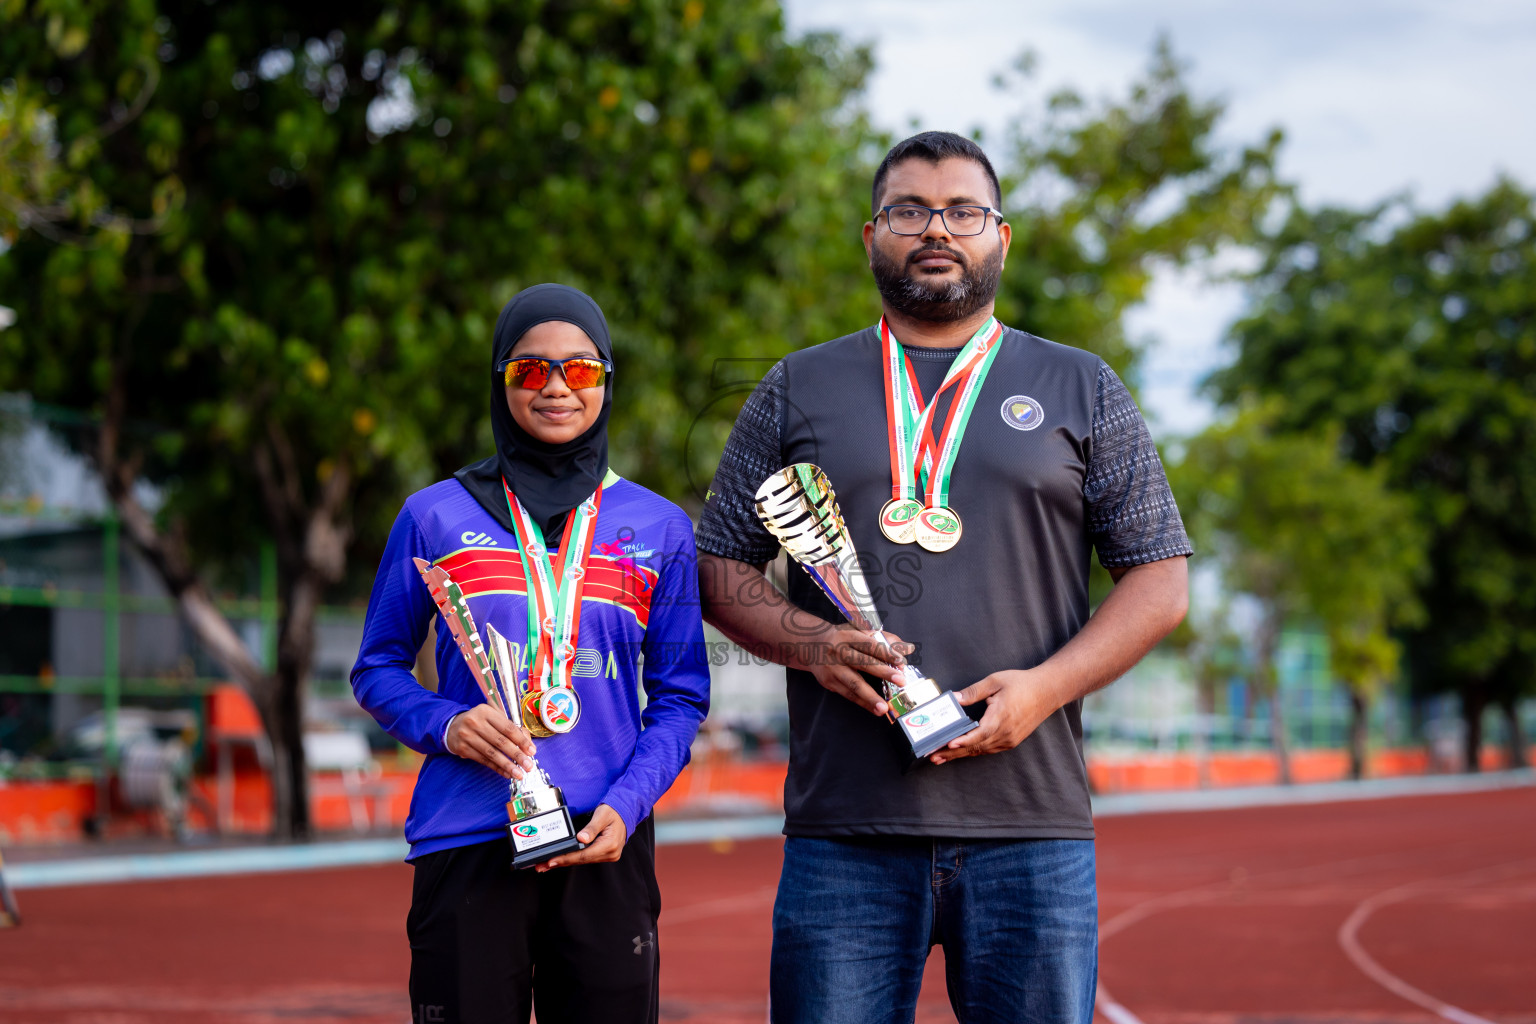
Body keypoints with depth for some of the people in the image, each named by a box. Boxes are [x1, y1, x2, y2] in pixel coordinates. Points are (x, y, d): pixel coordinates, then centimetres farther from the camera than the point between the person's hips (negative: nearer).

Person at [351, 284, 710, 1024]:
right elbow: (378, 669, 12)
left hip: (605, 849, 1)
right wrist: (444, 726, -9)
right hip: (466, 845, -1)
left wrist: (626, 805, -7)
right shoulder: (436, 517, 7)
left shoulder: (659, 529, 10)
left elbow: (680, 697, 10)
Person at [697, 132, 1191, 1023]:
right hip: (844, 829, 0)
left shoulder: (1081, 390, 13)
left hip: (1031, 825, 0)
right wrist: (809, 643, -8)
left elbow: (1161, 579, 8)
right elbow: (720, 567, 13)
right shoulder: (799, 390, 15)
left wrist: (1043, 687, -8)